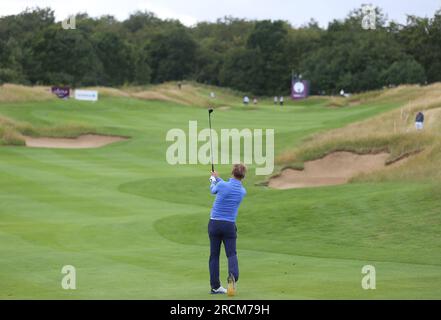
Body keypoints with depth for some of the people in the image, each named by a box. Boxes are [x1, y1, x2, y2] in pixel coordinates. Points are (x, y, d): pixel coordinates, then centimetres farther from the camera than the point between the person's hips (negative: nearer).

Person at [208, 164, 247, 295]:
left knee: (214, 255, 8)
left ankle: (215, 286, 9)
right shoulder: (243, 192, 1)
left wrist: (213, 180, 35)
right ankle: (232, 276, -26)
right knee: (231, 254, 4)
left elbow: (213, 190, 13)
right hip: (229, 225, 1)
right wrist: (217, 178, 36)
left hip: (214, 223, -1)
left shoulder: (222, 185, -11)